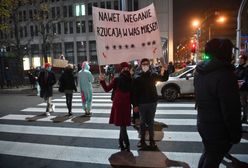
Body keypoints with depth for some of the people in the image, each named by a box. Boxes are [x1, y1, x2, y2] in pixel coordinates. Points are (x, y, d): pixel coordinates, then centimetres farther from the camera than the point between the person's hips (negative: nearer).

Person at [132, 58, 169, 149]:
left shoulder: (153, 74, 1)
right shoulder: (137, 77, -4)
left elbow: (164, 78, -6)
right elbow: (135, 92, -5)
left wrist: (165, 70, -24)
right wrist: (135, 105, -8)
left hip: (152, 102, 1)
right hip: (141, 103, -1)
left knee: (151, 122, 12)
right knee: (143, 122, 10)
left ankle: (151, 139, 24)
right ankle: (142, 140, 22)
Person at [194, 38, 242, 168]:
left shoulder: (200, 71, 2)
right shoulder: (225, 74, -25)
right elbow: (231, 110, -23)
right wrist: (236, 134, -11)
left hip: (203, 123, 8)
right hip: (219, 129, -7)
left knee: (207, 154, 27)